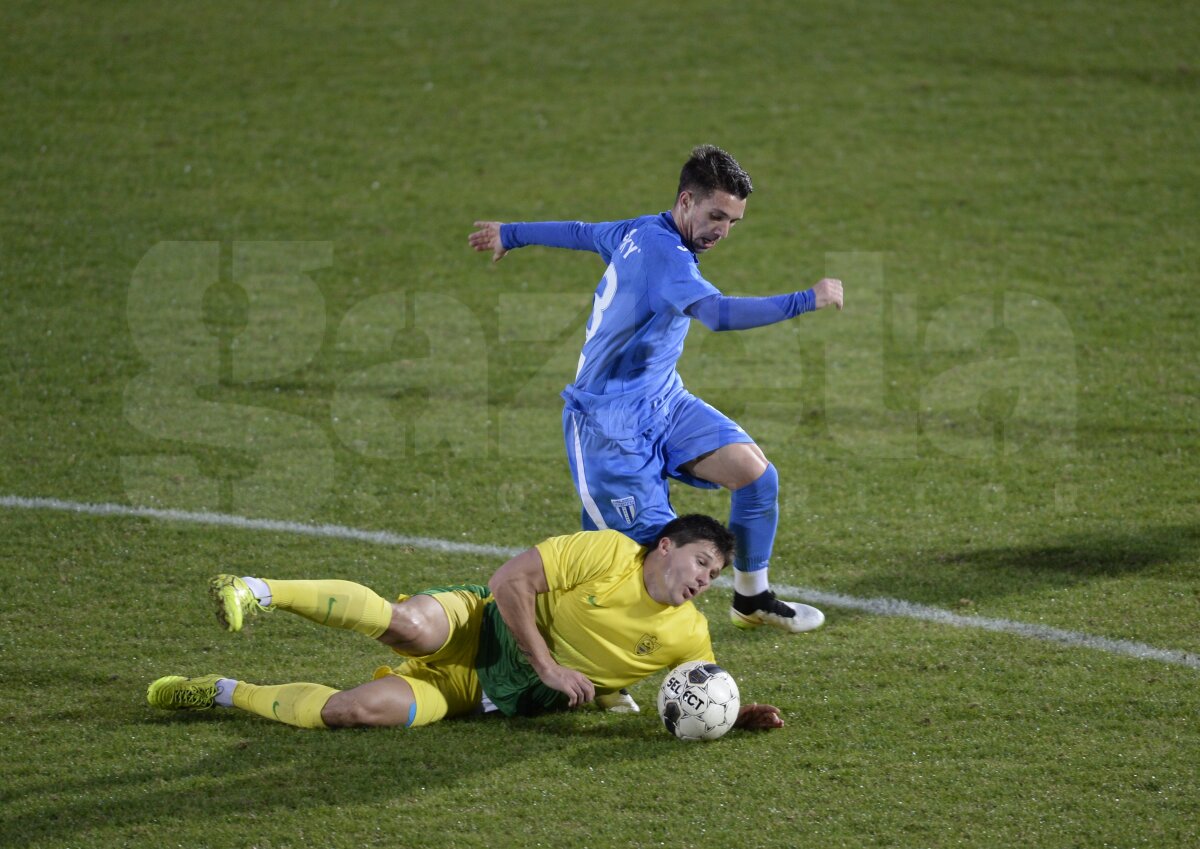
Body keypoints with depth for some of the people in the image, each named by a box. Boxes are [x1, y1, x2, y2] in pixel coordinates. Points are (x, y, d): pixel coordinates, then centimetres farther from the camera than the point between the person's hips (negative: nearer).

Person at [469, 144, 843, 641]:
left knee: (755, 473, -7)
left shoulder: (642, 232, 7)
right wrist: (806, 301, -41)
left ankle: (751, 599, 12)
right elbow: (717, 314, -40)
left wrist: (510, 235, 43)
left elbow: (581, 233, 26)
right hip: (609, 423, -10)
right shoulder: (662, 251, -23)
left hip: (662, 402, 10)